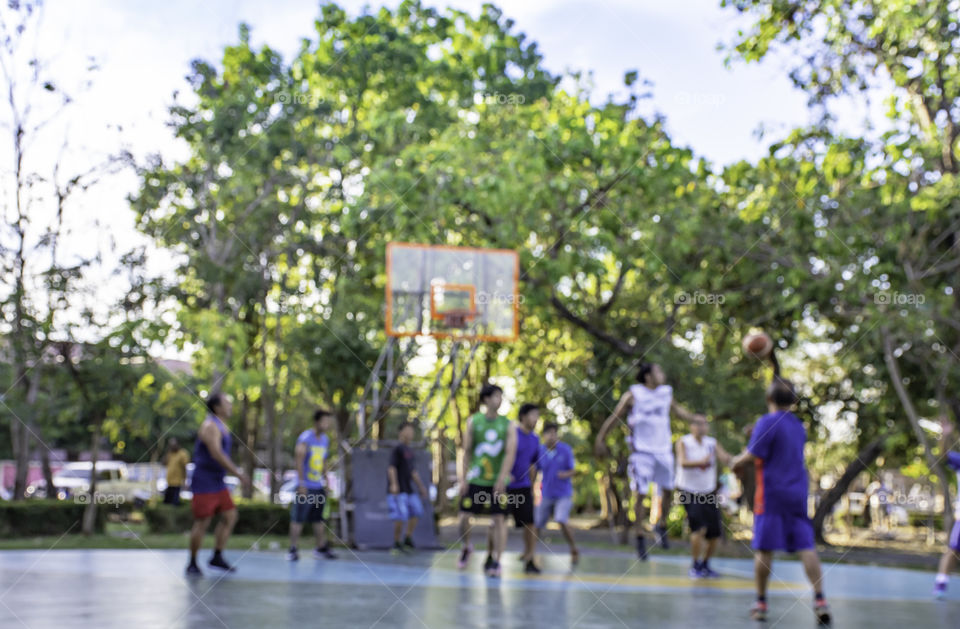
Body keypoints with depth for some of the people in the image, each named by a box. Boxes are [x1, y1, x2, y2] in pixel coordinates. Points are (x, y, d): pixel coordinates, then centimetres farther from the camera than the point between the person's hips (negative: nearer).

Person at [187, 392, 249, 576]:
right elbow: (216, 454, -26)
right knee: (202, 522, -4)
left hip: (217, 482, 9)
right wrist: (238, 473, -27)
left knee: (230, 516, 6)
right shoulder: (210, 426, -16)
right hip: (204, 483, -9)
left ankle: (217, 557, 13)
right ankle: (192, 563, 8)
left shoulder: (222, 426, 14)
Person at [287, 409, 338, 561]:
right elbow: (299, 460, -18)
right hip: (306, 487, -7)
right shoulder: (305, 438, -13)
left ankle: (321, 548, 18)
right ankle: (292, 550, 2)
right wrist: (301, 483, -20)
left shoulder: (325, 439, 11)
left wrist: (325, 481, 17)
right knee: (298, 519, -4)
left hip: (319, 486, 7)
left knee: (318, 519, 12)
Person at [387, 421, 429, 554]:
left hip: (408, 489, 8)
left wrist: (421, 487, 22)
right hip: (397, 490, -8)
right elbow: (391, 467, -17)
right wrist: (394, 484, -28)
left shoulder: (410, 451, 17)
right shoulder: (398, 449, -8)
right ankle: (397, 544, 5)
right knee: (401, 517, -10)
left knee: (416, 512, 3)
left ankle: (408, 539, 14)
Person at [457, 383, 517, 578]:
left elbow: (510, 452, -9)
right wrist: (463, 479, -4)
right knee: (464, 516, 0)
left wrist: (502, 478, -21)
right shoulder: (473, 422, 2)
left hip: (497, 481, 0)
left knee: (498, 519, -5)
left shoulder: (508, 424, 0)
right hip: (475, 479, 1)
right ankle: (466, 547, 26)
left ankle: (495, 560, -1)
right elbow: (467, 452, 3)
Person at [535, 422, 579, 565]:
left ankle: (574, 550, -3)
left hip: (564, 494, -3)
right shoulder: (540, 451, -3)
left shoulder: (566, 450, -8)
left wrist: (566, 474, -24)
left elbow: (573, 470, -3)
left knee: (562, 521, -22)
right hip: (547, 494, 3)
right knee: (537, 525, 6)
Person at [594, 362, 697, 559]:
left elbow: (677, 410, 26)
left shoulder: (666, 393, 7)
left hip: (663, 449, 5)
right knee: (640, 494, -5)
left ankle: (661, 526, 30)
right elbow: (614, 417, -4)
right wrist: (600, 439, -7)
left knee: (668, 490, 8)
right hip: (641, 451, -5)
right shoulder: (633, 395, -7)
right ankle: (640, 537, 4)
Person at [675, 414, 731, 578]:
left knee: (715, 534, 5)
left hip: (709, 492, 5)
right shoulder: (684, 442, -8)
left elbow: (726, 460, -10)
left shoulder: (712, 443, 4)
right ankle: (695, 566, -3)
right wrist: (701, 462, -41)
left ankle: (705, 565, 27)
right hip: (689, 492, -5)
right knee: (699, 528, -19)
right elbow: (683, 462, -25)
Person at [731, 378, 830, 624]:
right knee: (806, 546, 2)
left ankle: (761, 603, 8)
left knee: (763, 548, 2)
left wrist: (736, 462, 5)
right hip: (798, 493, 6)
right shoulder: (798, 425, 14)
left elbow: (752, 455, -15)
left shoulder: (767, 423, -10)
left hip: (771, 492, -6)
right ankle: (819, 599, -8)